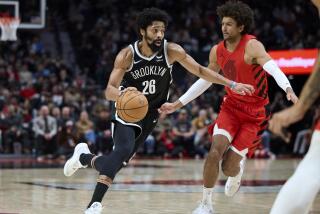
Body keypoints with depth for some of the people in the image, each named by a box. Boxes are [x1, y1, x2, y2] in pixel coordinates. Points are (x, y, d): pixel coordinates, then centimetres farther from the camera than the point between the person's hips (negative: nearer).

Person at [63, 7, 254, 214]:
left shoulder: (171, 50, -15)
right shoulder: (127, 55, -20)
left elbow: (200, 70, -6)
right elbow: (109, 91, -23)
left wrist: (231, 84, -11)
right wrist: (122, 93, -47)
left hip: (151, 113, 3)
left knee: (120, 160, 0)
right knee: (124, 150, -27)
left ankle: (84, 157, 26)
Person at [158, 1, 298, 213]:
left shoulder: (252, 46, -18)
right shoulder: (217, 51, 0)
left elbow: (273, 68, -35)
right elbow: (205, 81, 15)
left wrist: (289, 90, -55)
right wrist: (177, 105, 14)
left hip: (254, 113, -4)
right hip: (230, 107, 4)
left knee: (229, 168, -7)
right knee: (215, 152, -20)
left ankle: (238, 169, 33)